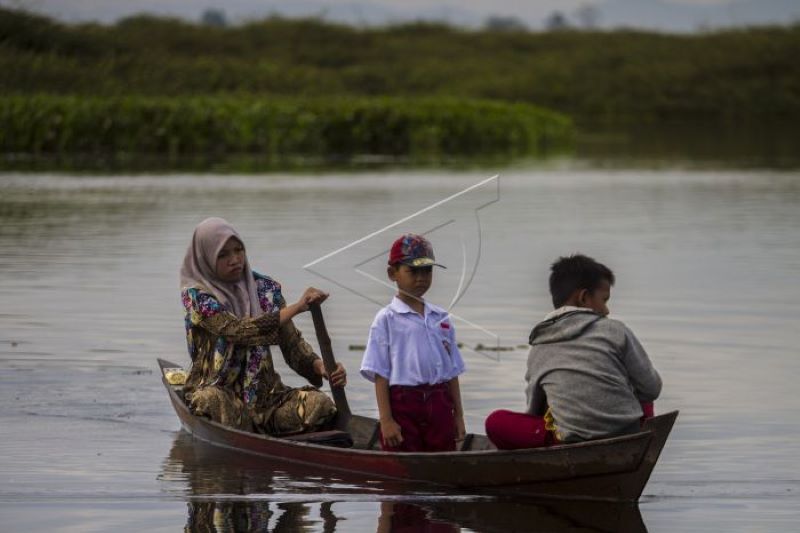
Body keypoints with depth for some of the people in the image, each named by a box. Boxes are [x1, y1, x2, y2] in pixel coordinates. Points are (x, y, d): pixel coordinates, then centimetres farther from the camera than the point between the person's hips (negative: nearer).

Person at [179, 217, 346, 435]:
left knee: (320, 403, -23)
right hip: (219, 392, -4)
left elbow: (292, 344, 2)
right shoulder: (196, 295, -7)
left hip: (264, 391, 4)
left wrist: (320, 366, -19)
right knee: (211, 401, -40)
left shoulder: (266, 288, 6)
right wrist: (297, 307, -25)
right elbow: (239, 331, -22)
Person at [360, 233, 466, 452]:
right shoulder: (387, 319, -2)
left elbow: (452, 372, 15)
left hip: (439, 405, 5)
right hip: (403, 403, -5)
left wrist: (458, 415, 12)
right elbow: (380, 374, -5)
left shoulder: (441, 319, 13)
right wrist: (386, 420, -11)